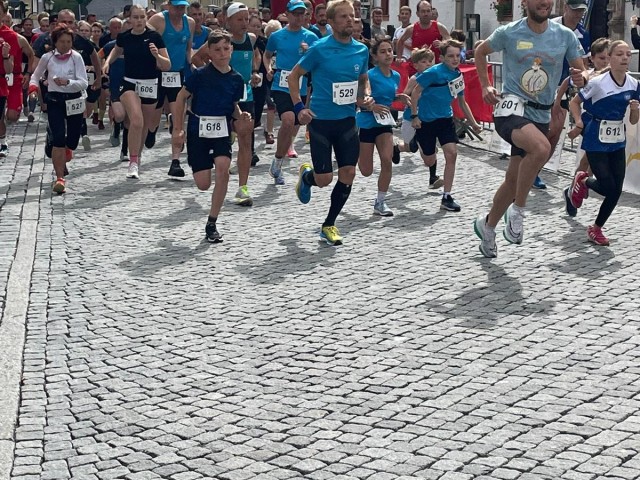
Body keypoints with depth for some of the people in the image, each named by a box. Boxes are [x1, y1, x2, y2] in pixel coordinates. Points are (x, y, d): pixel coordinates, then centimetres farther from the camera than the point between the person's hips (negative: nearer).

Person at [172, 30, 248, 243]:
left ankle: (212, 223, -12)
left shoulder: (236, 79, 1)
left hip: (222, 131, 2)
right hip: (198, 130, -2)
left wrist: (241, 115, -7)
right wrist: (178, 129, -4)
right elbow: (181, 98, -1)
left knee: (223, 166, -25)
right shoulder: (201, 74, -9)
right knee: (203, 184, -5)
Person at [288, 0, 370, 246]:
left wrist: (362, 98, 1)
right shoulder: (320, 49, -11)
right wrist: (299, 107, -11)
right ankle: (307, 175, 35)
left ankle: (329, 226, 14)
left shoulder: (361, 50, 2)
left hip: (347, 120, 4)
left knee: (348, 174, -3)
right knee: (324, 179, -4)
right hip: (321, 120, -4)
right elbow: (293, 76, -1)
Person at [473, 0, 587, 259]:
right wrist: (485, 86, 3)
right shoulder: (508, 33, -6)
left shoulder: (565, 36, 1)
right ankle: (517, 209, -16)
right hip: (511, 108, -5)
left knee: (514, 179, 12)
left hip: (540, 115, 5)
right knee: (541, 148, -35)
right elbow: (480, 52, 12)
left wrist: (580, 77, -15)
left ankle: (487, 225, 37)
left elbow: (581, 70, 9)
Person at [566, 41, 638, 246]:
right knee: (608, 187, -8)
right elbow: (574, 102, -1)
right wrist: (579, 121, -16)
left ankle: (596, 229, 24)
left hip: (618, 143, 5)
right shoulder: (597, 83, -15)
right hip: (596, 142, -5)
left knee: (616, 190, 4)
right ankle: (583, 181, 26)